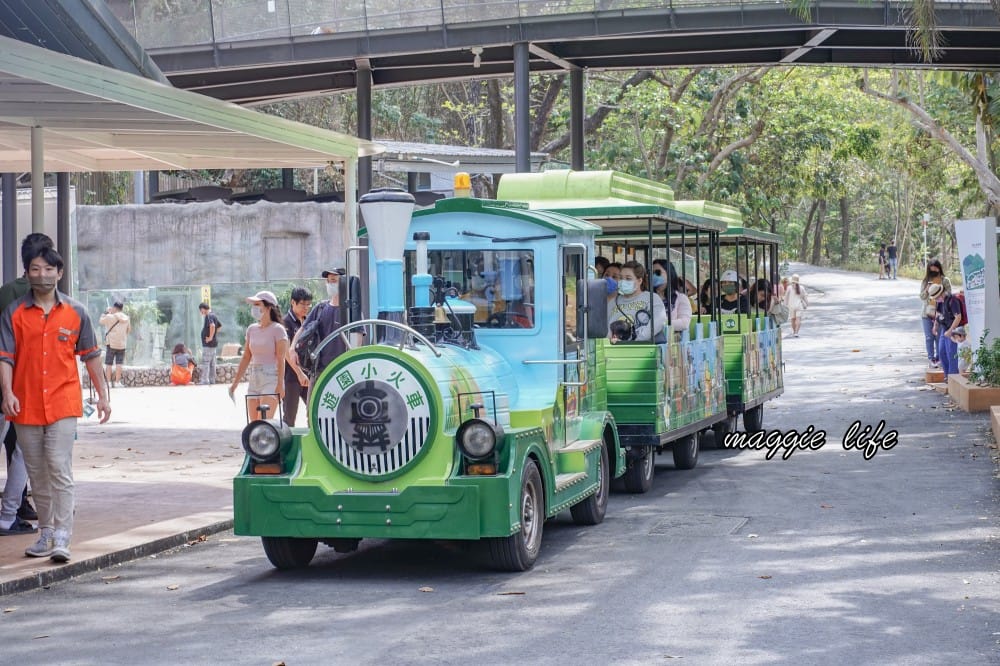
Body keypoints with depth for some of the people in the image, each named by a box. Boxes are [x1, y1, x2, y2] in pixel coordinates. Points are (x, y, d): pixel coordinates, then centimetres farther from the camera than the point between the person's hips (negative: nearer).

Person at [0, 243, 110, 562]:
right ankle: (45, 533, 22)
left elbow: (91, 355, 11)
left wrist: (102, 395, 10)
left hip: (63, 404, -2)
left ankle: (62, 538, -13)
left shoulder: (75, 312, 4)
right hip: (26, 405, 2)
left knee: (60, 470, -11)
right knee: (37, 474, 10)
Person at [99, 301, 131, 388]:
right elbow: (129, 330, 12)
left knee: (108, 363, 4)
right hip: (122, 344, 3)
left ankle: (108, 381, 3)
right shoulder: (126, 318, 2)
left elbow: (101, 321, 7)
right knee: (119, 363, 5)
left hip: (111, 344, -3)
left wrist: (106, 312, 15)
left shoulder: (110, 317, -10)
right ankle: (117, 381, 4)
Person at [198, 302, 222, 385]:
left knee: (205, 362, -6)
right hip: (214, 344, 10)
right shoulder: (213, 315, 13)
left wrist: (210, 337, -25)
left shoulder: (208, 316, -16)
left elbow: (212, 326, -34)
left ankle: (205, 380, -7)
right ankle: (212, 380, 17)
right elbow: (219, 325, 27)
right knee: (212, 363, 13)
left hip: (208, 344, -10)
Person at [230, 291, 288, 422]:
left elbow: (281, 360, -9)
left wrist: (280, 385, -16)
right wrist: (235, 383, 14)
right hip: (254, 380, 7)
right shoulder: (252, 329, 12)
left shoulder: (277, 329, -5)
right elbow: (246, 358, 16)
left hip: (271, 380, -7)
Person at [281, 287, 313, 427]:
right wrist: (299, 373, -21)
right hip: (292, 375, -6)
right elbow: (287, 351, -15)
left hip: (308, 374, 6)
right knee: (290, 416, 0)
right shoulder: (286, 322, -8)